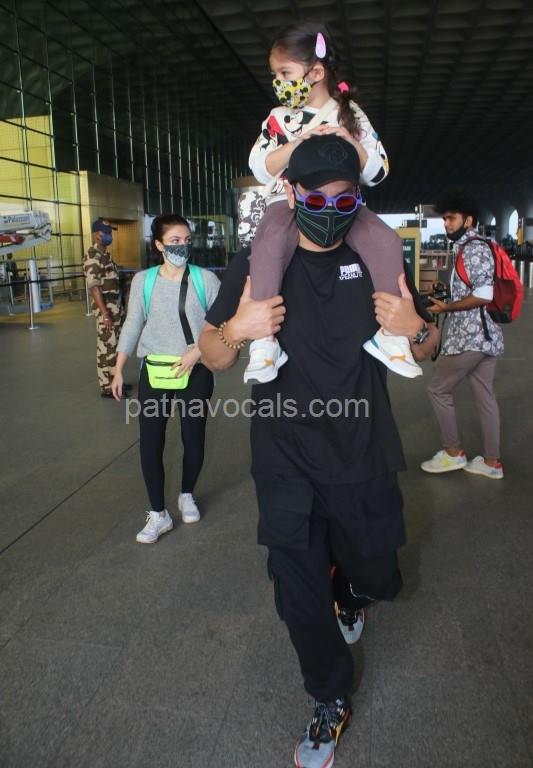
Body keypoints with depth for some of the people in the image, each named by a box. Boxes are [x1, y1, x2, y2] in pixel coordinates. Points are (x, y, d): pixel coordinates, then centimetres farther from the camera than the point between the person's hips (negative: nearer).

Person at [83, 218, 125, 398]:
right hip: (106, 308, -9)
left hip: (116, 306, 9)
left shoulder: (106, 253, 15)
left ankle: (114, 380, 26)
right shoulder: (92, 257, -15)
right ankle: (107, 387, 4)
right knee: (106, 347, -3)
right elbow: (94, 286, -21)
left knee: (115, 346, 15)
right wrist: (105, 313, -25)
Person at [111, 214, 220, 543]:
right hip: (155, 371, 1)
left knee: (194, 439, 9)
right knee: (150, 443, -2)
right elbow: (132, 326, 4)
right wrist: (119, 370, 1)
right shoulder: (143, 280, 0)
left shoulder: (205, 279, -4)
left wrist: (197, 350, -16)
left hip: (197, 371, -1)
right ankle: (158, 514, 13)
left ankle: (187, 495, 35)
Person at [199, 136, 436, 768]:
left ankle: (347, 590, 57)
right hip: (288, 470, -1)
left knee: (377, 578, 18)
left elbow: (423, 351, 9)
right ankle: (332, 701, 39)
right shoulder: (254, 263, -5)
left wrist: (415, 329, -15)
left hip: (365, 463, 2)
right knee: (300, 597, 9)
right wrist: (234, 331, -22)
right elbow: (212, 357, 1)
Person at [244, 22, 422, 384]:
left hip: (342, 204, 2)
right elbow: (261, 169, -4)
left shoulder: (351, 114, 7)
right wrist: (296, 144, -17)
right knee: (268, 243, -34)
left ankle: (386, 328, -14)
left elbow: (377, 172, 2)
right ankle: (264, 338, -33)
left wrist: (350, 143, -14)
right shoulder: (279, 118, 7)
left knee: (387, 241, -24)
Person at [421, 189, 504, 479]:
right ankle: (491, 462, 19)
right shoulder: (467, 248, 16)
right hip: (484, 336, 10)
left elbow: (484, 296, -21)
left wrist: (446, 307, -14)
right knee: (485, 396, 11)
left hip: (470, 338, -10)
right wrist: (446, 294, 12)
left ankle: (453, 453, 13)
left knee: (438, 390, 2)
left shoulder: (475, 248, -14)